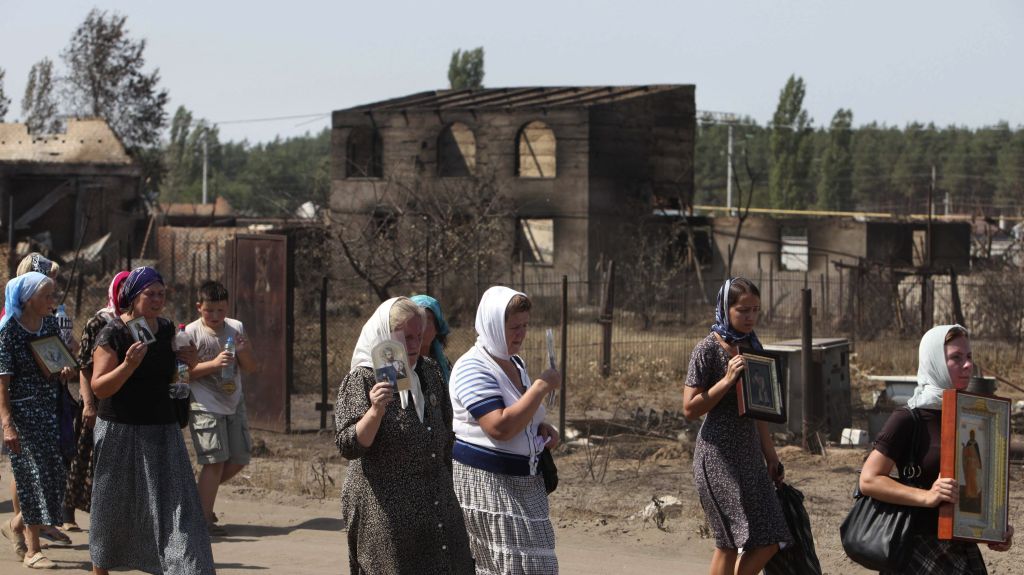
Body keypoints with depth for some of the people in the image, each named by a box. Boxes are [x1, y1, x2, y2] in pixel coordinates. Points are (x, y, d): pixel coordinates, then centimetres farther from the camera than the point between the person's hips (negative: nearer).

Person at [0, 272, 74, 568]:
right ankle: (32, 549, 4)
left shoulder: (50, 324, 6)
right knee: (33, 474, -5)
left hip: (49, 408, 6)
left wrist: (64, 371, -4)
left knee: (54, 475, 6)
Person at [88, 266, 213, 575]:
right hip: (120, 432, -4)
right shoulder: (112, 334, -11)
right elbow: (99, 387, -15)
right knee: (113, 505, 9)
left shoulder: (167, 330, 6)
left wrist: (189, 363, 0)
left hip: (162, 430, 4)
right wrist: (128, 364, -29)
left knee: (175, 501, -7)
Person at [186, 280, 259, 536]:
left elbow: (252, 368, 5)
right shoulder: (192, 332, -8)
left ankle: (201, 495, 27)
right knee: (215, 460, -12)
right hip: (205, 406, -5)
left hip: (233, 404, 5)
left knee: (238, 459, 6)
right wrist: (214, 363, -23)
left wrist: (244, 350, -15)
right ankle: (204, 519, -7)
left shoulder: (236, 328, 4)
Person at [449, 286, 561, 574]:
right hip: (487, 482, -9)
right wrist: (542, 387, -21)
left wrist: (542, 429, 6)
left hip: (523, 481, 9)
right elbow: (500, 427, -27)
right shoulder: (473, 368, -16)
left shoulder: (515, 363, 12)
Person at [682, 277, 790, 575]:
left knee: (768, 541, 3)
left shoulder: (752, 347, 12)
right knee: (731, 541, -9)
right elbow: (690, 408, -12)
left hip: (749, 455, 7)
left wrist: (770, 454, 18)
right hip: (718, 455, -7)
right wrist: (728, 380, -20)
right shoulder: (708, 349, -9)